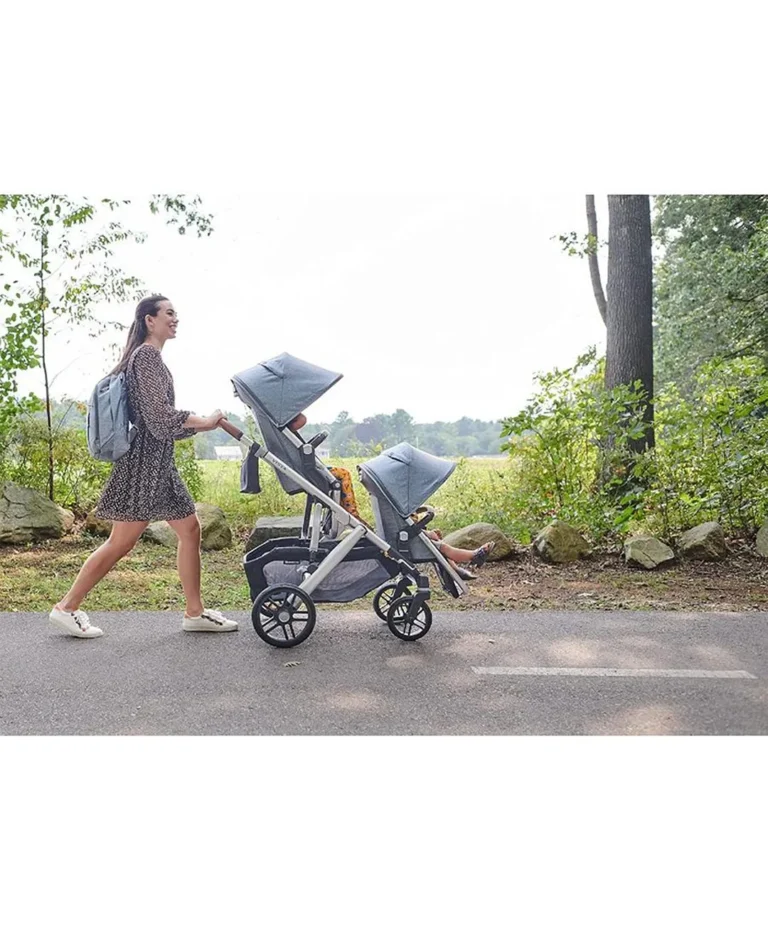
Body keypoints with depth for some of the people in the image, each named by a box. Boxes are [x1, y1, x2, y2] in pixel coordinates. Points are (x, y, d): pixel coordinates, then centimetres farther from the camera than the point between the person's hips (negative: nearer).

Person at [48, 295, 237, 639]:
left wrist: (203, 423, 9)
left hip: (159, 463, 10)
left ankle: (195, 612, 13)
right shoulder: (147, 355, -11)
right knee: (121, 542, -4)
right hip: (144, 460, -10)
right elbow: (159, 415, -21)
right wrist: (205, 422, -11)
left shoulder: (150, 356, 19)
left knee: (189, 529, 8)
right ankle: (67, 607, 9)